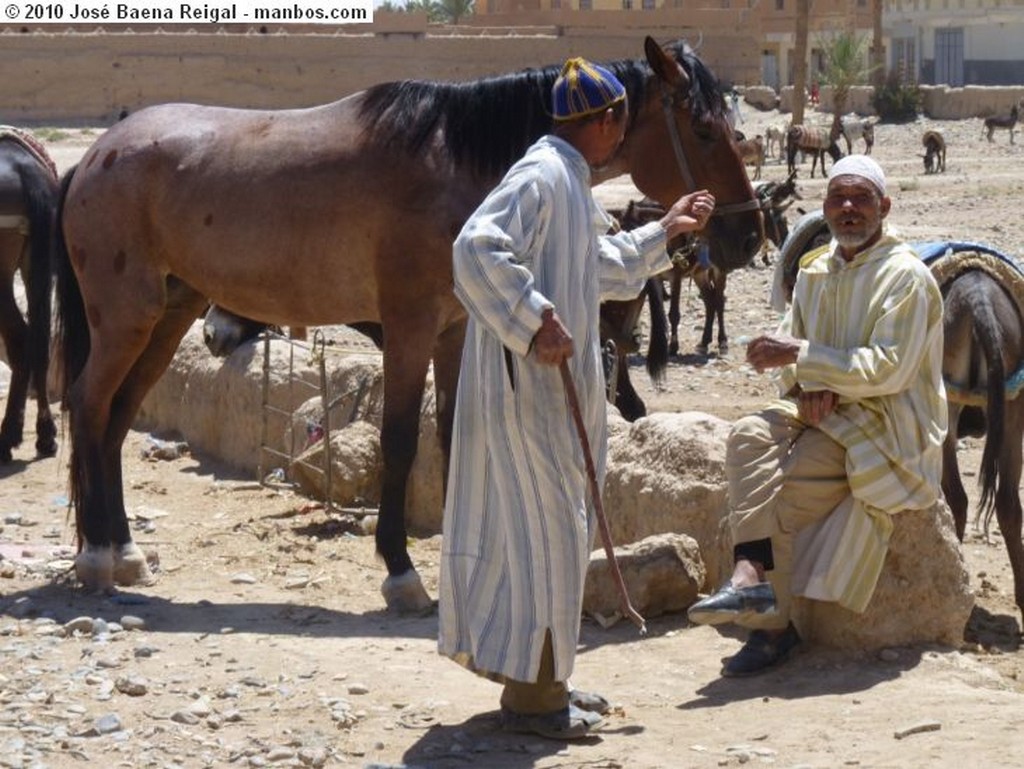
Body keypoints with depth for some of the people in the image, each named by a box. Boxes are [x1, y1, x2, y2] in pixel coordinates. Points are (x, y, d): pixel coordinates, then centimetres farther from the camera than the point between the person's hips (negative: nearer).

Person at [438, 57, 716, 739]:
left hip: (556, 386, 10)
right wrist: (537, 323, -29)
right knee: (547, 530, -4)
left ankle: (541, 678, 25)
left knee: (555, 528, 16)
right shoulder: (542, 175, -16)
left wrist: (665, 231, 37)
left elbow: (602, 269, 33)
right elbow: (477, 248, -29)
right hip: (529, 384, -10)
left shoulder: (571, 184, 17)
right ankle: (532, 695, 3)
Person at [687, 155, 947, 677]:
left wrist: (798, 356, -22)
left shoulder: (905, 276, -11)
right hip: (825, 411, 7)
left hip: (885, 425, -6)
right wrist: (807, 387, -11)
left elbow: (888, 370, -20)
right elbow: (792, 347, 14)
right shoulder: (815, 271, 12)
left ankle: (772, 623, -20)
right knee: (751, 436, -23)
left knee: (785, 483, -27)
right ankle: (751, 576, -31)